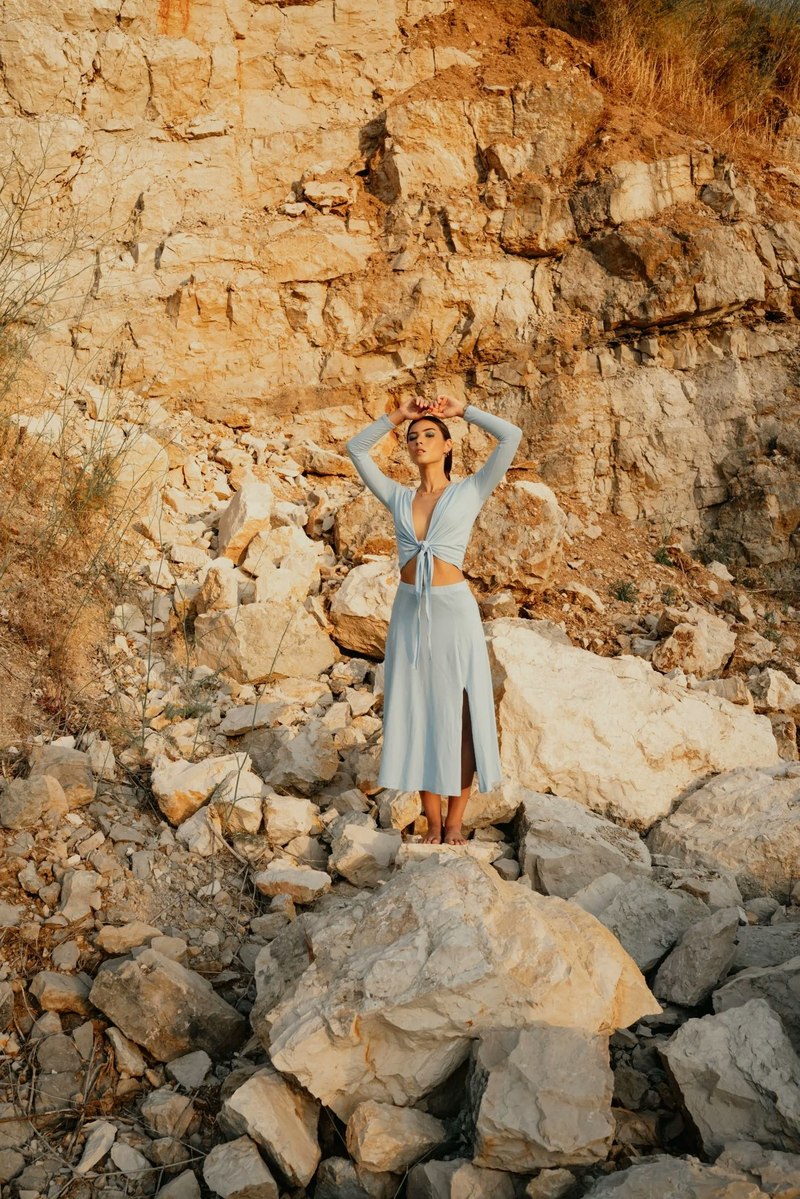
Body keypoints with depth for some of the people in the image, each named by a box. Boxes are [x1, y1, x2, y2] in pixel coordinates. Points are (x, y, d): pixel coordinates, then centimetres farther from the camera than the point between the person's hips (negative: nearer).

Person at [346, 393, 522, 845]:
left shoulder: (470, 492, 2)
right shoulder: (398, 497, 10)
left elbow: (511, 436, -5)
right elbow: (356, 449, 14)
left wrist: (463, 410, 4)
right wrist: (397, 416, 11)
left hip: (453, 609, -3)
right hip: (409, 611, 4)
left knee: (458, 712, 1)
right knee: (416, 713, 6)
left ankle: (456, 821, 12)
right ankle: (433, 822, 16)